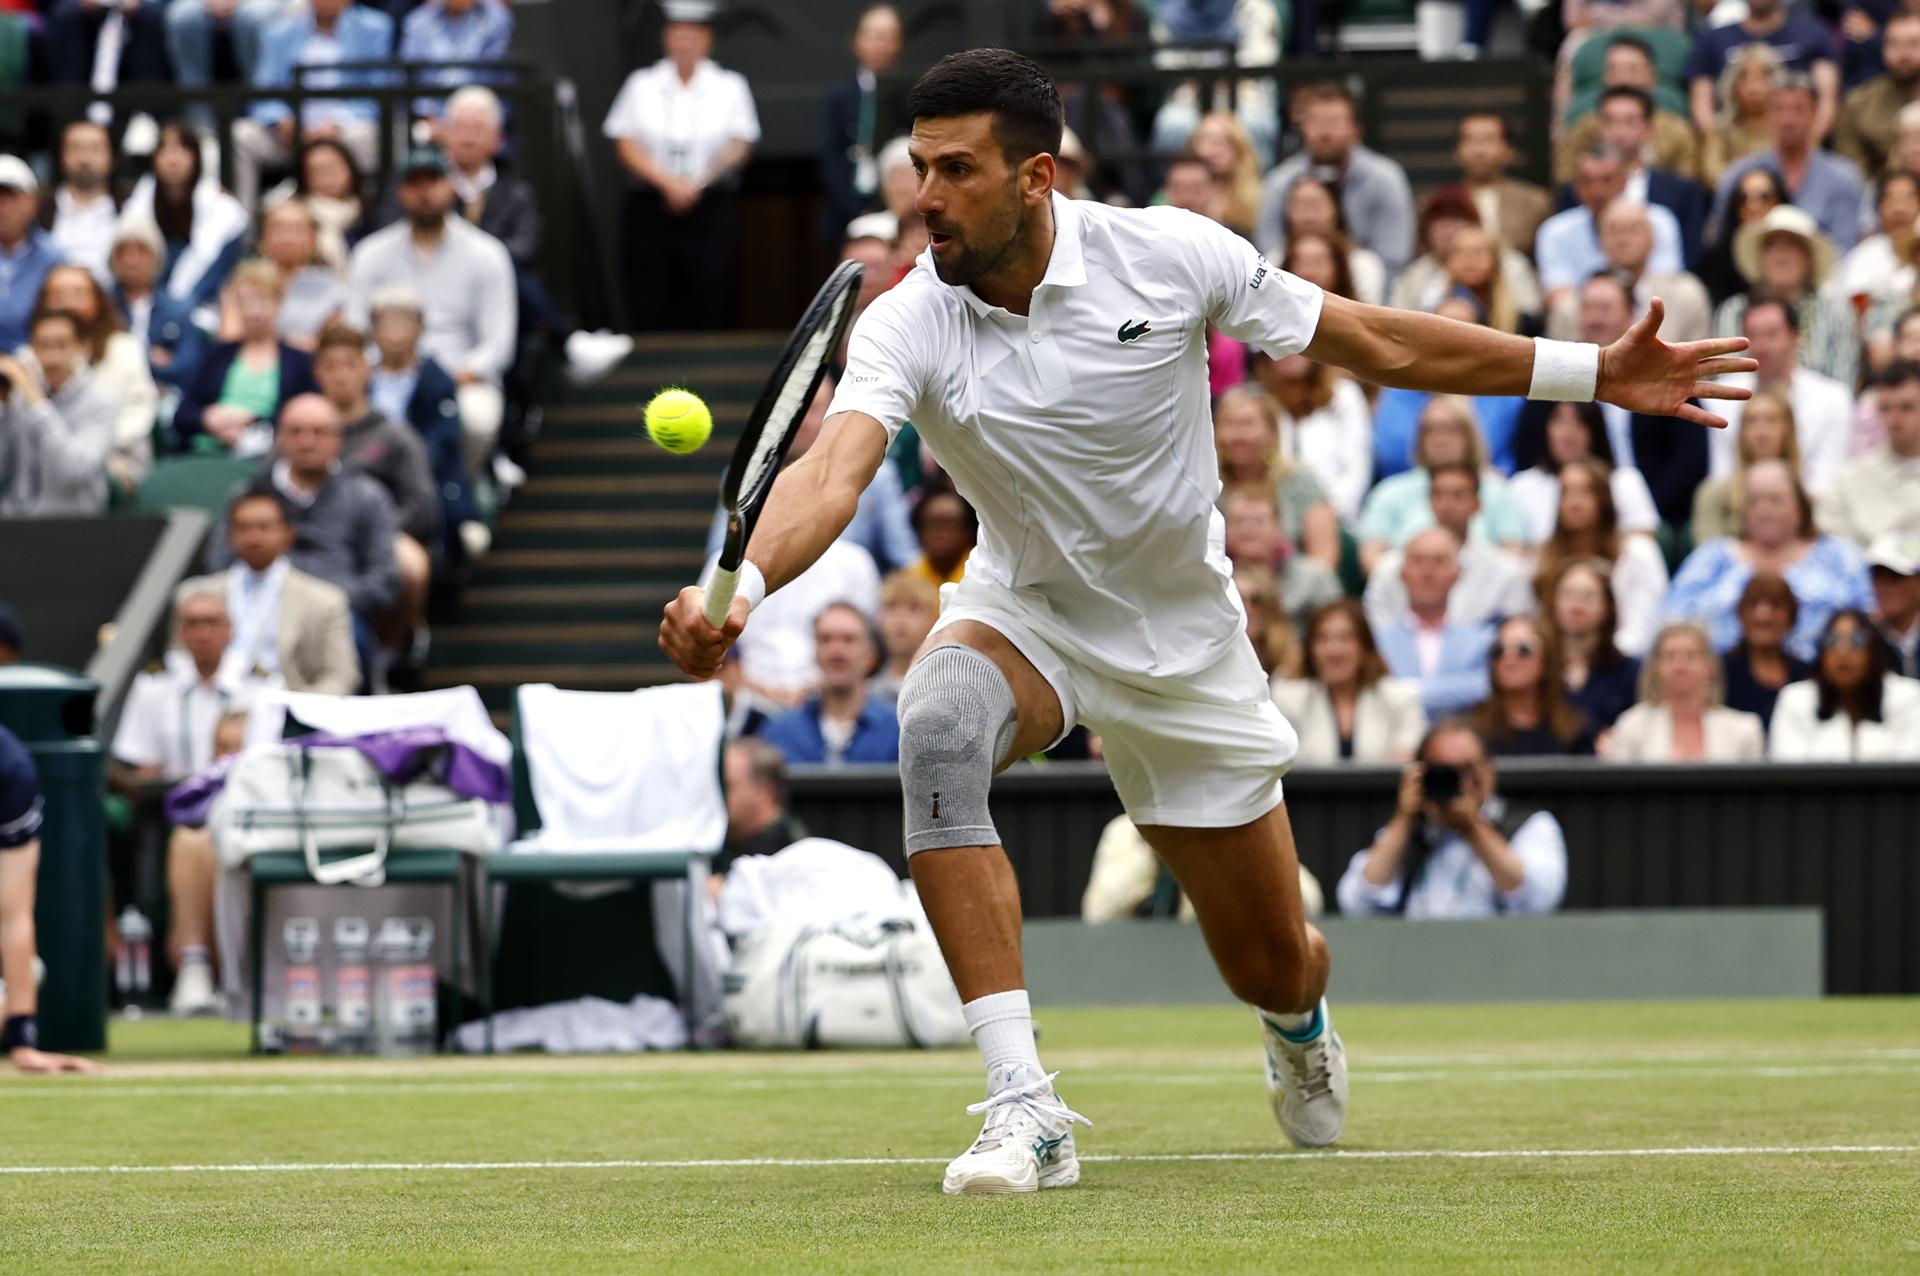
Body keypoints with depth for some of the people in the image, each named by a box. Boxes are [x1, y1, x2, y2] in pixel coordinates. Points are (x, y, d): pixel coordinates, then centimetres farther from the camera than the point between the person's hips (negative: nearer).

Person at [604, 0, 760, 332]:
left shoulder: (730, 87, 8)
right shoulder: (642, 85, 10)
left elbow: (739, 147, -1)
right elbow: (627, 146, 3)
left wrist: (698, 184, -16)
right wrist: (668, 183, -12)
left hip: (712, 208, -1)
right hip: (650, 209, 1)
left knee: (712, 310, -6)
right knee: (650, 310, -4)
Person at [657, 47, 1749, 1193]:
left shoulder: (1167, 253, -19)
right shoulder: (908, 327, -20)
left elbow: (1377, 343, -8)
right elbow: (832, 474, -37)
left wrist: (1595, 372, -8)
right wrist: (739, 589, -58)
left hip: (1187, 645, 1)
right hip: (1027, 614, -1)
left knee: (1271, 967, 8)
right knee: (938, 724, -37)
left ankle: (1301, 1025, 52)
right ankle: (1025, 1110, -36)